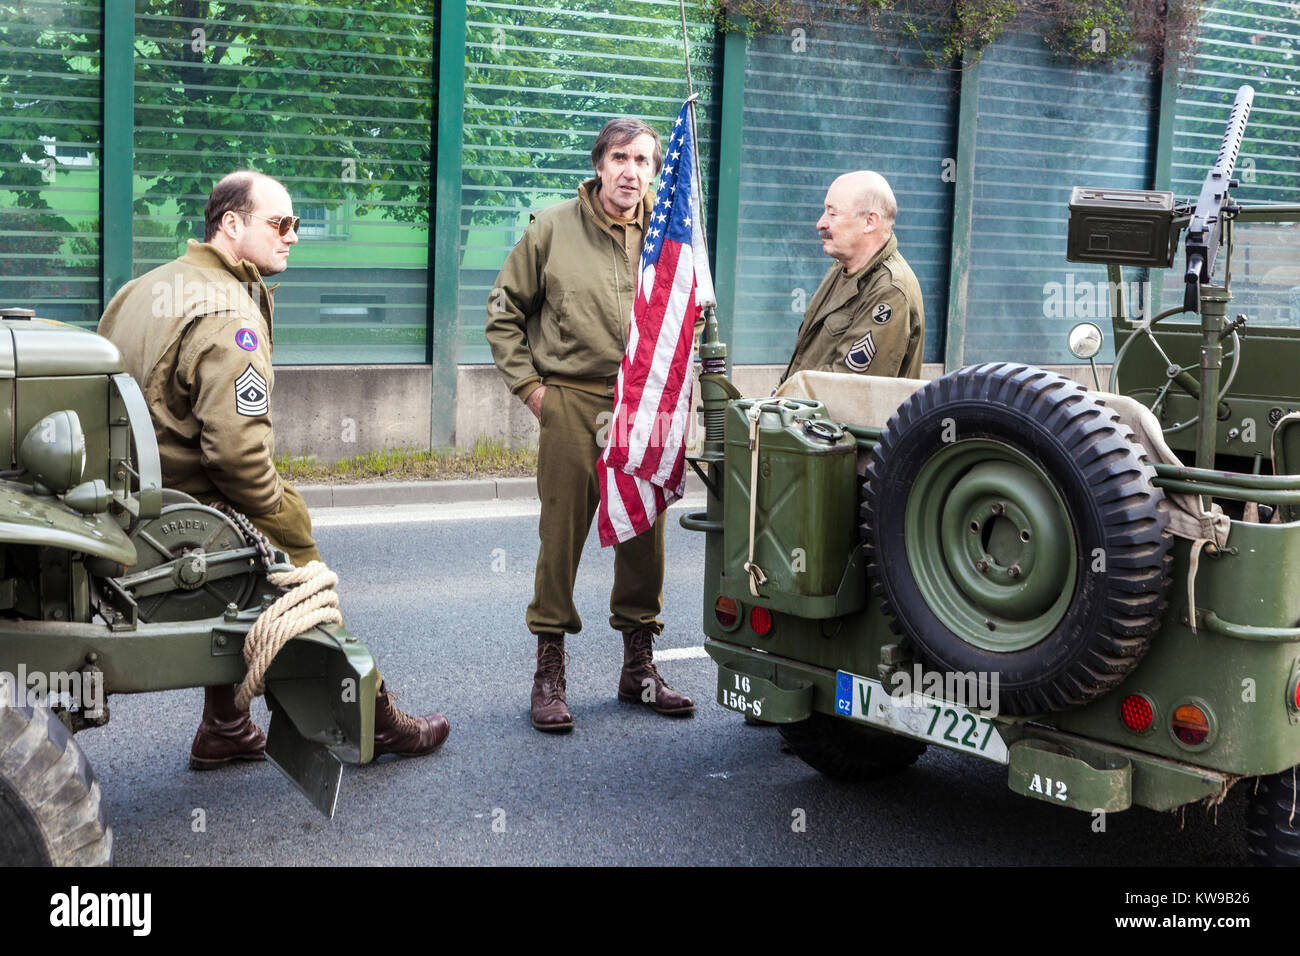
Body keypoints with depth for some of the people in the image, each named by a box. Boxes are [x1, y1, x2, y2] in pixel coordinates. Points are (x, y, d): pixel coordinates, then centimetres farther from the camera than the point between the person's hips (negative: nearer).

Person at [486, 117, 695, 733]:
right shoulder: (552, 229, 1)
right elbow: (503, 313, 6)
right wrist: (528, 384, -1)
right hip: (574, 403, -3)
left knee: (645, 537, 8)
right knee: (561, 536, -1)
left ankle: (639, 665, 22)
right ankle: (549, 673, 9)